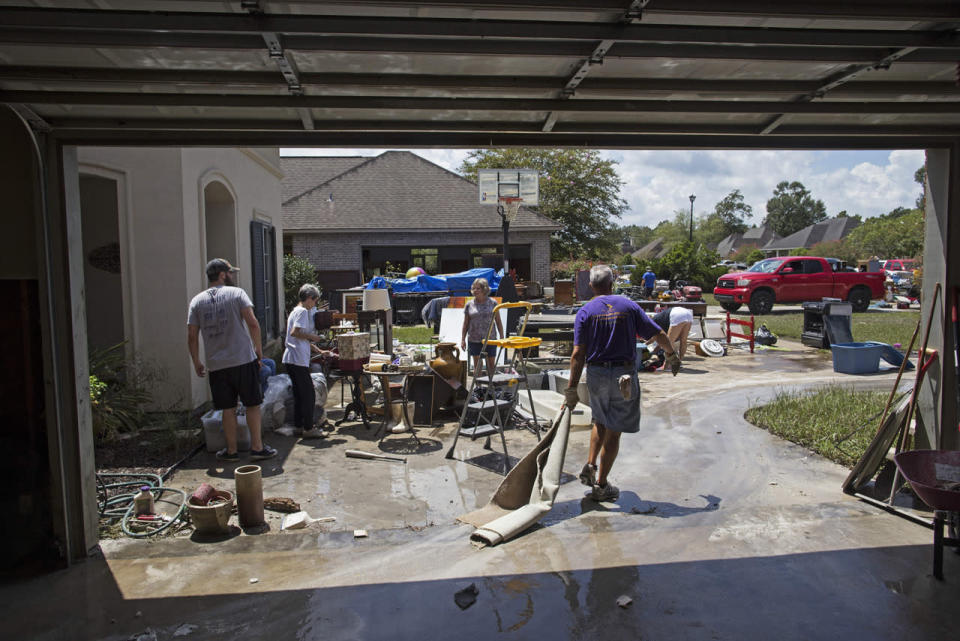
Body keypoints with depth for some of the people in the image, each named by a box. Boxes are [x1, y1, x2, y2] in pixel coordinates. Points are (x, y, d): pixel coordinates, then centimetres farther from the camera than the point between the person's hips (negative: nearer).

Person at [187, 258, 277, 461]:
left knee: (228, 409, 11)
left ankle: (231, 450, 16)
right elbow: (252, 323, -12)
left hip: (216, 365, 3)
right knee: (252, 405, 6)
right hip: (244, 360, -3)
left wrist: (197, 363, 16)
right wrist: (258, 348, 0)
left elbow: (192, 336, 5)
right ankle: (257, 447, 9)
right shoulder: (236, 293, -2)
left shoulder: (197, 301, 8)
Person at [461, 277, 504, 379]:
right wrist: (463, 340, 5)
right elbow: (466, 324, 8)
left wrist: (501, 337, 1)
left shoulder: (492, 303, 1)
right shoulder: (469, 305, 3)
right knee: (477, 365, 3)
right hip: (474, 340, 0)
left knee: (491, 364, 6)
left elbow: (498, 322, 5)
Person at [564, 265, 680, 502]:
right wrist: (672, 355, 22)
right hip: (624, 375, -2)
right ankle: (600, 485, 11)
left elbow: (578, 354, -7)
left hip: (595, 374, 2)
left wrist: (572, 389, -5)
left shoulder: (585, 312, -1)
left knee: (600, 422, 26)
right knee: (614, 431, 6)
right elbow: (658, 334, 3)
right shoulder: (628, 306, 0)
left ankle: (590, 466, 17)